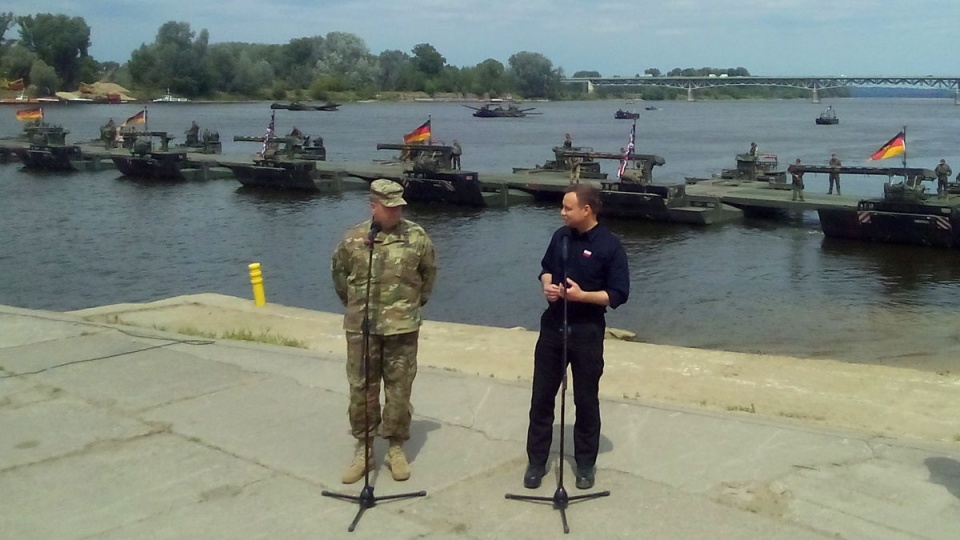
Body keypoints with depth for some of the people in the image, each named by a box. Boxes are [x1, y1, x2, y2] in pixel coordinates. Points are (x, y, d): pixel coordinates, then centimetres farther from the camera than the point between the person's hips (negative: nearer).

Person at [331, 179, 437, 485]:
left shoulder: (417, 237, -2)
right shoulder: (353, 238, 0)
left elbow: (429, 273, 12)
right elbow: (339, 274, 14)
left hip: (402, 327, -1)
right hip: (361, 327, 1)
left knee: (399, 389, 6)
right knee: (361, 388, 7)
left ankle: (397, 448, 20)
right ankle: (363, 450, 20)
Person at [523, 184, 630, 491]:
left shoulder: (609, 246, -14)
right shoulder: (561, 236, 2)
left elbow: (619, 294, -13)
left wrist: (582, 295, -24)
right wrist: (547, 285, -5)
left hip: (587, 332, -4)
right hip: (552, 326, 5)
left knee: (586, 400, 8)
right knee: (541, 396, 8)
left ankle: (586, 463, 24)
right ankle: (536, 461, 20)